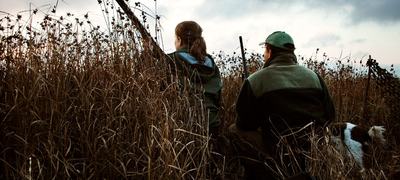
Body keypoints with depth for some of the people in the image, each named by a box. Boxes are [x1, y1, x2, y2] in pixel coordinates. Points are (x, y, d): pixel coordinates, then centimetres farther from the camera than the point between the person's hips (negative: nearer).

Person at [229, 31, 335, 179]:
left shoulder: (255, 80, -6)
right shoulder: (313, 76, 6)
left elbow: (244, 124, -2)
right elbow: (329, 114, 8)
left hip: (280, 151, -5)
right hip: (316, 148, 6)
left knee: (234, 131, 11)